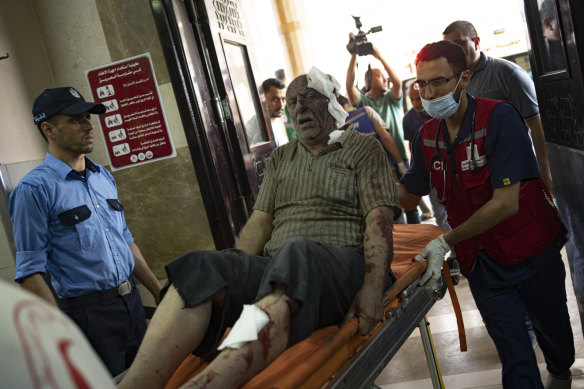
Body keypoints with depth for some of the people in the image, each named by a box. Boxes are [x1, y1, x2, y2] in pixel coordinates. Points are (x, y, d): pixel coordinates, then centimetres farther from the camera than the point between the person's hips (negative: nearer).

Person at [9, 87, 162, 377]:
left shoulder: (103, 177, 9)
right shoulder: (34, 189, -13)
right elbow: (30, 273, -15)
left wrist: (159, 291, 17)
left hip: (132, 302, 7)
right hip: (89, 314, -7)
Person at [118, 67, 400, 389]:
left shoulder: (363, 148, 11)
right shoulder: (280, 158, 25)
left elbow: (379, 218, -2)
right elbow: (260, 221, 16)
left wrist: (373, 287, -17)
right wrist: (235, 276, -1)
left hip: (343, 263, -4)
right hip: (277, 265, 5)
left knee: (296, 252, -40)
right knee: (201, 268, -24)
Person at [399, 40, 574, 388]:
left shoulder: (499, 118, -21)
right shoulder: (427, 137, -4)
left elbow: (505, 203, -27)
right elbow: (408, 197, 4)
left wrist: (446, 242, -31)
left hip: (532, 252, -2)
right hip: (482, 264, 3)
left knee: (553, 329, 22)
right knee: (515, 359, 5)